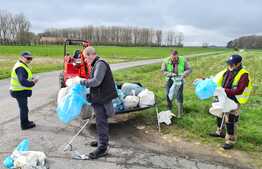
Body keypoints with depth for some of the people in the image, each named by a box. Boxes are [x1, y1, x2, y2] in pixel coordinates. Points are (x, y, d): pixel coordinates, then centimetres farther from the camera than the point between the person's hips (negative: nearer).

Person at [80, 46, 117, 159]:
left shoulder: (100, 64, -16)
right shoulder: (97, 64, 15)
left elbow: (96, 81, -25)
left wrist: (82, 82, -14)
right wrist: (86, 83, 7)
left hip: (102, 98, -10)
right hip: (99, 98, 10)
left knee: (101, 122, -3)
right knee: (101, 121, 20)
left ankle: (102, 148, 7)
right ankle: (102, 140, 36)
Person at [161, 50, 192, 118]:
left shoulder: (183, 60, -11)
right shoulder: (166, 61, -12)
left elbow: (189, 69, -7)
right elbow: (163, 71, -11)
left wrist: (183, 75, -25)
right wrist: (171, 74, -26)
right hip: (170, 80, 1)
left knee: (179, 96, -4)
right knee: (168, 95, 5)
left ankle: (180, 112, 9)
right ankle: (169, 109, 28)